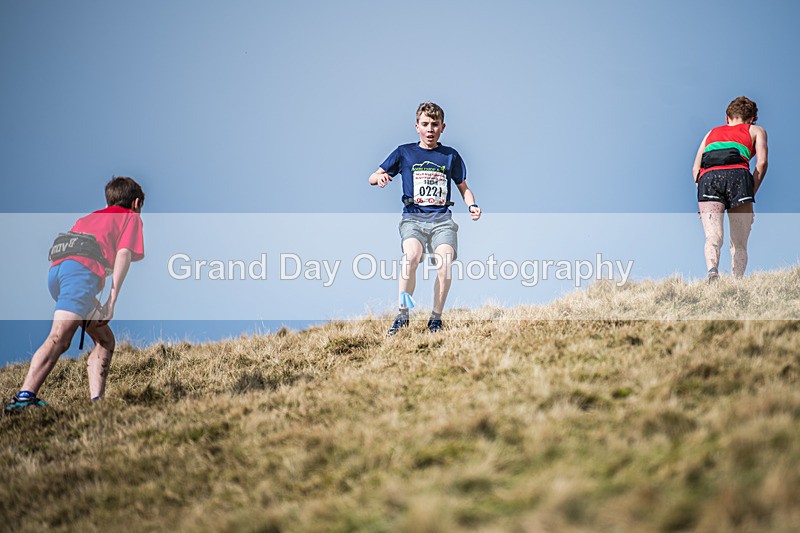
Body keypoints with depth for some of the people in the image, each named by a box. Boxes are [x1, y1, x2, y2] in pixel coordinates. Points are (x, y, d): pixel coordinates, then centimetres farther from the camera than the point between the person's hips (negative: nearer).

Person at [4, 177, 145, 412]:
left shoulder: (87, 218, 41)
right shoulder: (131, 217, 23)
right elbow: (124, 253, 5)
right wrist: (113, 299, -2)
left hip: (56, 269, 7)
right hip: (83, 270, -7)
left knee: (105, 340, 16)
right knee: (59, 337, -21)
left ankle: (96, 400, 5)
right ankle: (24, 397, -36)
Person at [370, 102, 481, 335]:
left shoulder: (450, 156, 14)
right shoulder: (404, 152, 11)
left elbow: (463, 188, 24)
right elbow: (372, 178, 13)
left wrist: (472, 205, 3)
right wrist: (380, 177, -11)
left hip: (442, 219, 1)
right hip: (413, 217, -1)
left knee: (445, 263, -25)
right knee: (411, 256, -32)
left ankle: (436, 318, -9)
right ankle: (402, 315, -22)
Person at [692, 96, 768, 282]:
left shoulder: (712, 133, 36)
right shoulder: (756, 131, 27)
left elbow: (695, 168, 24)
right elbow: (761, 162, 9)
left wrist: (704, 198, 19)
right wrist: (750, 194, 10)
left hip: (708, 178, 2)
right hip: (737, 175, -2)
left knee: (713, 237, -13)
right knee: (739, 243, 2)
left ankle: (712, 270, -42)